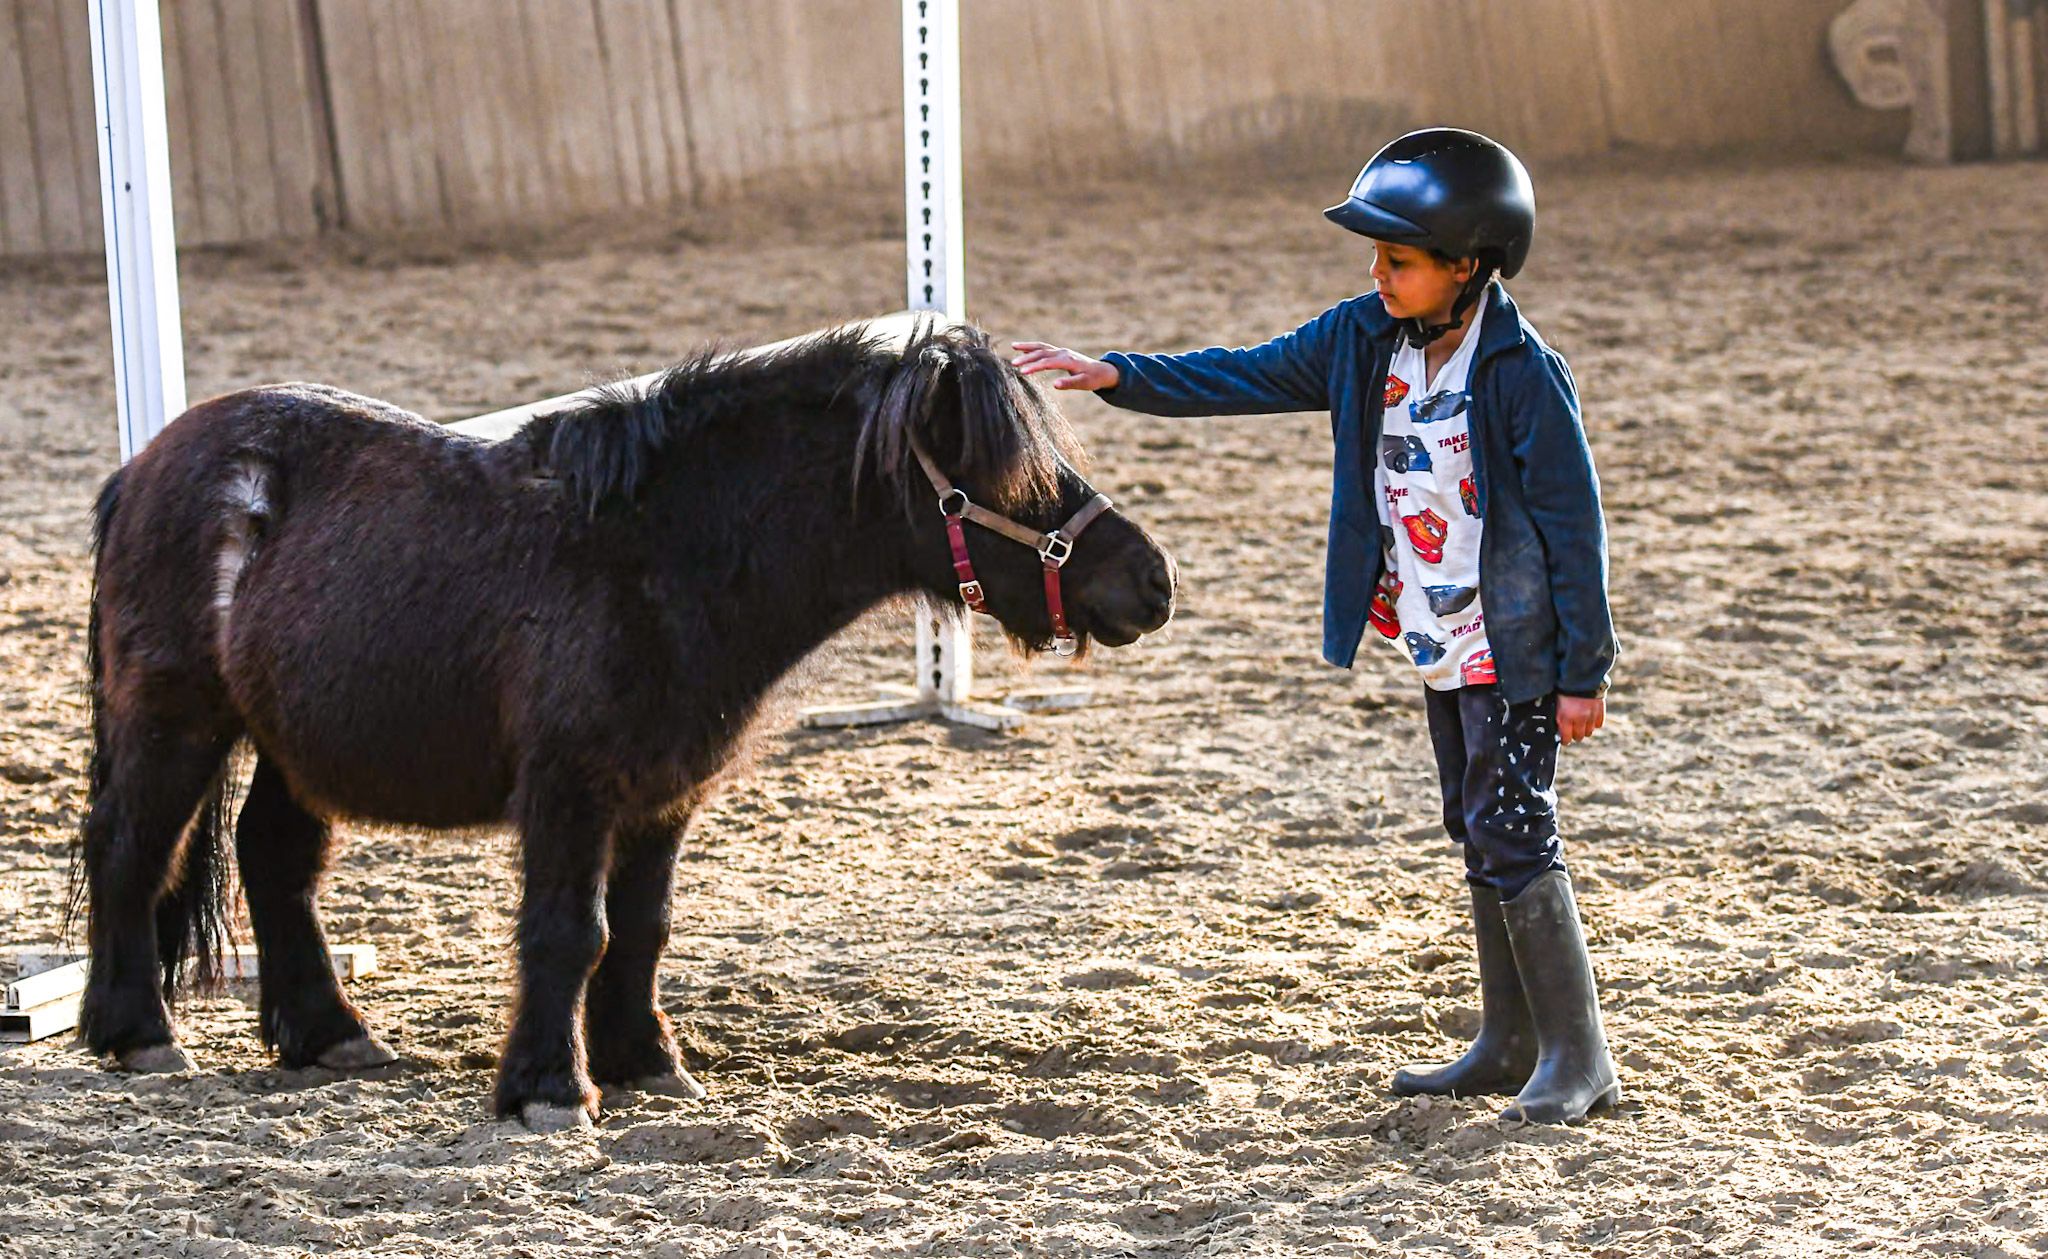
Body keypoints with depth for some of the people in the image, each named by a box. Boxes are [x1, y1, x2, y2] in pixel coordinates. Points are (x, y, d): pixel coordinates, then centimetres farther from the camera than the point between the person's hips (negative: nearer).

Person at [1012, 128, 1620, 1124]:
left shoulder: (1524, 376, -19)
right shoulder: (1363, 340, 1)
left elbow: (1574, 527, -16)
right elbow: (1246, 378, 6)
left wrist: (1583, 671, -15)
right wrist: (1116, 378, -4)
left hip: (1511, 651, -8)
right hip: (1437, 650, 8)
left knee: (1514, 838, -8)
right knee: (1479, 839, 15)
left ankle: (1579, 1058, 2)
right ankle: (1509, 1045, 25)